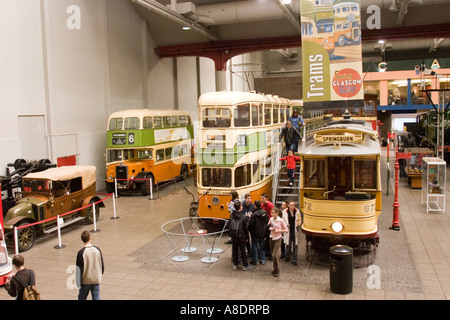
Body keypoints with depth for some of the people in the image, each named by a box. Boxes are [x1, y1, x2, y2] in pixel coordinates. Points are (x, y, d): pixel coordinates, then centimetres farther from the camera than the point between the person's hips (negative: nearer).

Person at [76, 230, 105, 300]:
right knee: (96, 298, 9)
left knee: (82, 297, 16)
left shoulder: (81, 252, -16)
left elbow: (79, 269, -11)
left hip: (85, 280, -2)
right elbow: (102, 265, 3)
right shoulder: (97, 250, -6)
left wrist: (79, 282, 0)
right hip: (96, 279, 2)